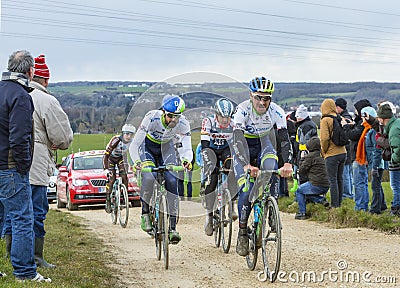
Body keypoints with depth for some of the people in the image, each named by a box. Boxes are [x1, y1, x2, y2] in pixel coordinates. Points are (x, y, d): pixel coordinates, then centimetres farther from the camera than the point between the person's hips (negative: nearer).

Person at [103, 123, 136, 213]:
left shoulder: (132, 142, -22)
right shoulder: (116, 140, -35)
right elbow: (106, 154, -35)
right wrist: (105, 169, -42)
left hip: (120, 158, 3)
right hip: (111, 158, -3)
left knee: (124, 176, -14)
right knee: (112, 179, -15)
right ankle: (108, 201, -5)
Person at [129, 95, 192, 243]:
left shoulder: (183, 124, -27)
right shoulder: (151, 118, -34)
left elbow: (187, 148, -29)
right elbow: (134, 145, -32)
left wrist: (186, 160, -53)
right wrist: (136, 161, -51)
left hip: (166, 148, 2)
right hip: (147, 146, -2)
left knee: (172, 182, -15)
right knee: (149, 178, -29)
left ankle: (172, 227, -10)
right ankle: (145, 213, -5)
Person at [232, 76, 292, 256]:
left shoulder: (276, 112, -21)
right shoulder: (242, 110, -29)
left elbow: (285, 139, -24)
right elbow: (238, 140, -38)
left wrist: (287, 163, -41)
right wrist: (246, 166, -52)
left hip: (263, 144, 2)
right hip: (243, 148, -2)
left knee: (272, 171, -30)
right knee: (246, 192, -17)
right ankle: (242, 233, -2)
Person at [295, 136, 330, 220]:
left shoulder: (310, 156, -9)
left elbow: (302, 170, -3)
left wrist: (303, 159, 11)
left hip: (316, 185, -8)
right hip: (326, 186, 8)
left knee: (299, 191, 15)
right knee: (306, 192, 29)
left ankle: (302, 213, 9)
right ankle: (321, 200, 8)